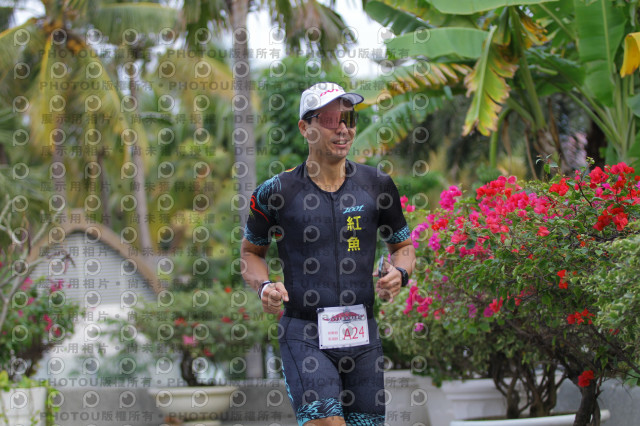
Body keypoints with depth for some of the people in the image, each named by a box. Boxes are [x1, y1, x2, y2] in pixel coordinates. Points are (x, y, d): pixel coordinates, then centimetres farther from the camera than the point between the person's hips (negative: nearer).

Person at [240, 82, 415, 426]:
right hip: (304, 335, -3)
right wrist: (264, 286, -6)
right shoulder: (277, 192, -1)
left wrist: (400, 273, -3)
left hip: (362, 333, 3)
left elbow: (403, 245, 19)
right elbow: (251, 251, 14)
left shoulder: (377, 186, 6)